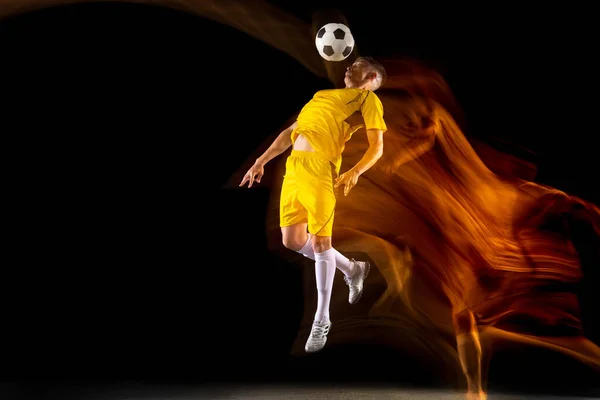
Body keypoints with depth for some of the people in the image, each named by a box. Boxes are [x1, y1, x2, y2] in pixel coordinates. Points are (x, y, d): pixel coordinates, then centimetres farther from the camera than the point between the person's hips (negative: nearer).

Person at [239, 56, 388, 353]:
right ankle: (351, 269, 29)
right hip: (293, 165, 7)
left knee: (319, 241, -8)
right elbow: (291, 132, 30)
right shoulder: (323, 94, 29)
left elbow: (377, 147, -1)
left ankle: (321, 320, 6)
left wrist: (354, 172, -19)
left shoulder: (367, 98, 10)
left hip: (320, 167, -7)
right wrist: (262, 161, 24)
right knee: (292, 240, 7)